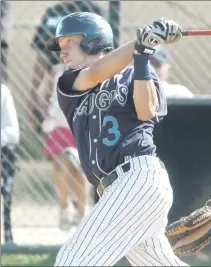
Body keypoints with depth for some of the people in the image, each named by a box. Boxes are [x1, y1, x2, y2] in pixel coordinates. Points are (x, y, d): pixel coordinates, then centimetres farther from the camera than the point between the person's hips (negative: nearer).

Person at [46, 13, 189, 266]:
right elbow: (95, 74, -4)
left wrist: (142, 55, -16)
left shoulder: (135, 74, 7)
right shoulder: (69, 86, 17)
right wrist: (141, 42, -15)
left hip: (140, 178, -6)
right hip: (115, 191, 6)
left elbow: (146, 112, -10)